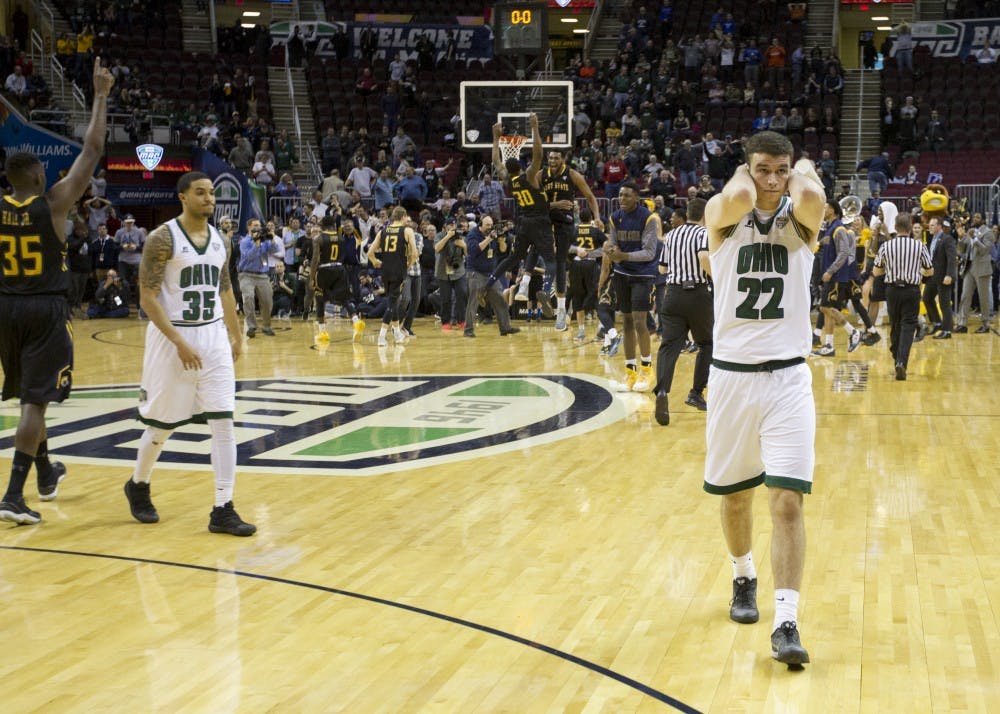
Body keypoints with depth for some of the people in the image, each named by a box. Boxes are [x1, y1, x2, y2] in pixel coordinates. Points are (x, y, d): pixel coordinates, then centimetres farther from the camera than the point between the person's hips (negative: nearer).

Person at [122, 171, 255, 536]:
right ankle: (138, 486, 35)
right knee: (161, 425, 7)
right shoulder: (163, 238, -12)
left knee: (223, 423, -4)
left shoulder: (220, 240, 7)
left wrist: (236, 335, 17)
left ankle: (223, 511, -1)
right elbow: (148, 297, -15)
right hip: (172, 338, -5)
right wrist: (179, 342, -21)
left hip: (213, 337, 5)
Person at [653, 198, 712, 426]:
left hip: (674, 293, 3)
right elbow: (704, 257, -24)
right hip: (699, 294, -3)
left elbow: (663, 268, 19)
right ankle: (696, 393, 16)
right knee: (707, 343, 18)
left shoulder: (671, 235, 13)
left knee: (669, 345, -5)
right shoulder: (704, 233, -4)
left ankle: (662, 392, -29)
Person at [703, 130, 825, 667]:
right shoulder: (723, 213, -1)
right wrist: (742, 173, -5)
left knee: (787, 501, -10)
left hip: (787, 376, -1)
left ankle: (786, 623, -7)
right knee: (734, 495, 16)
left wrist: (804, 169, -3)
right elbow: (739, 198, -27)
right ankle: (744, 579, 42)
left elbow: (811, 195, -25)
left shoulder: (801, 217, 1)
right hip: (731, 375, 1)